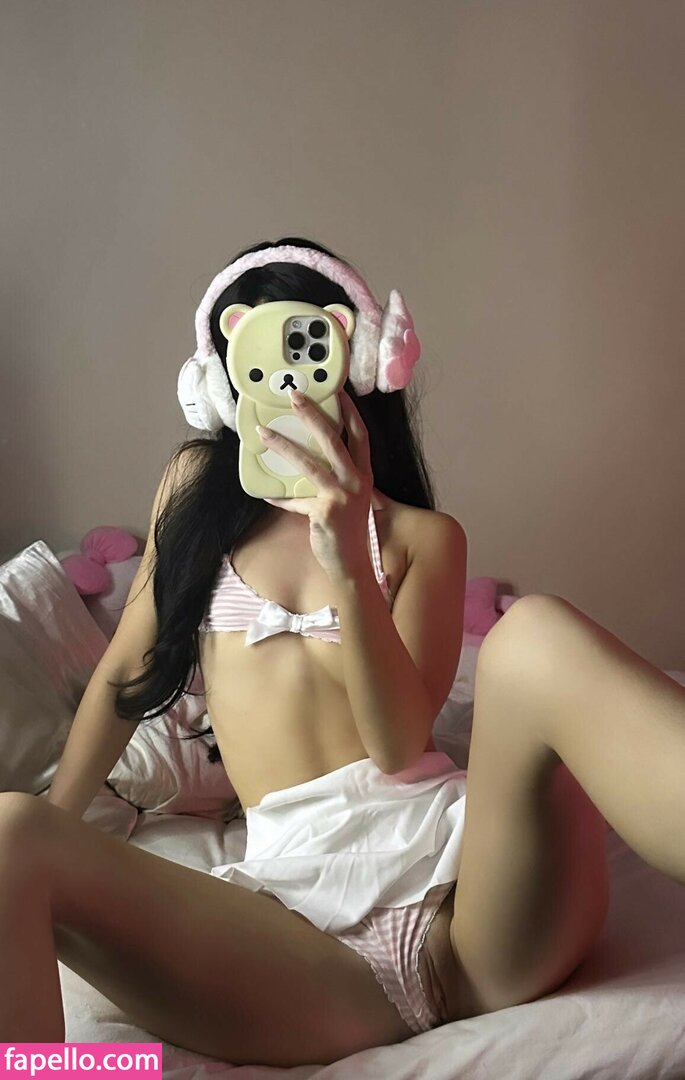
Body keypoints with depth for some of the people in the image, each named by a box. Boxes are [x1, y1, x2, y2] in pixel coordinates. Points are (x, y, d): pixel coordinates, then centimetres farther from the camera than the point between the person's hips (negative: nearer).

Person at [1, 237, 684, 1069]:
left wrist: (349, 563, -15)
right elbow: (123, 677, 23)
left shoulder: (422, 535, 12)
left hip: (457, 848, 0)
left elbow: (400, 743, -2)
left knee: (537, 631, -32)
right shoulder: (197, 486, 18)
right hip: (301, 891, 1)